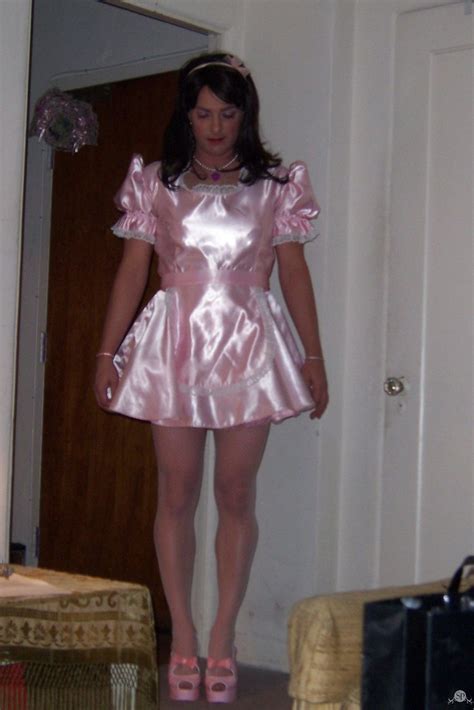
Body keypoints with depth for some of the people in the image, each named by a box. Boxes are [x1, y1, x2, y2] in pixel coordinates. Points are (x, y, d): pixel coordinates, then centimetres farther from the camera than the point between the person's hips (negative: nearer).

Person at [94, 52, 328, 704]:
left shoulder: (275, 186, 6)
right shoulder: (156, 184, 6)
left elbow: (294, 272, 7)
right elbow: (133, 271, 5)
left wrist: (314, 357, 5)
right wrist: (107, 353, 1)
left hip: (249, 345, 0)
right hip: (174, 344, 0)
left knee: (236, 495, 1)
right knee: (177, 494, 1)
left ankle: (223, 636, 10)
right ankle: (183, 638, 10)